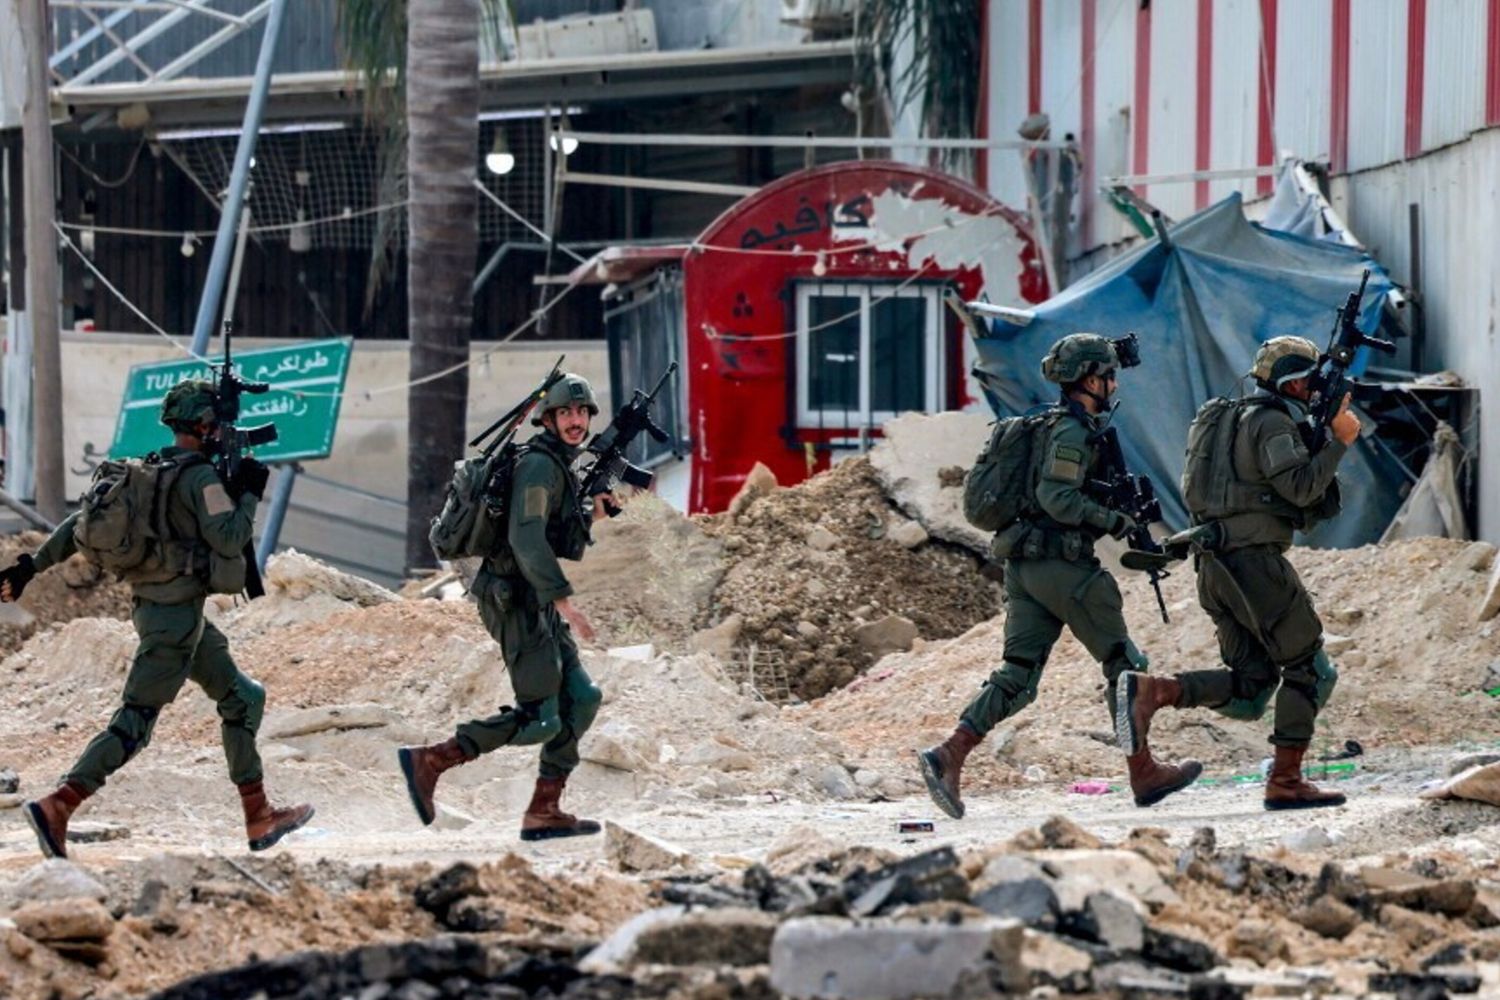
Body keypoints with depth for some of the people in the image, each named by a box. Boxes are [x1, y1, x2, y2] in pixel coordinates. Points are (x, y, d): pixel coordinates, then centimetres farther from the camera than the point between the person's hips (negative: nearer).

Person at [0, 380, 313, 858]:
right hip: (176, 615, -10)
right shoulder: (200, 477, -15)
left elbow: (83, 520, 9)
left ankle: (259, 817, 20)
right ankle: (56, 808, -17)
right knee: (134, 722, -10)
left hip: (150, 604, 10)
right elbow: (229, 540, -19)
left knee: (243, 700, 17)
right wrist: (249, 494, -5)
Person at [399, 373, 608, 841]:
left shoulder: (559, 468, 18)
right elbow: (526, 540, -25)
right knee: (539, 719, -13)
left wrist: (592, 515, 16)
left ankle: (544, 811, 9)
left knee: (580, 698, 8)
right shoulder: (539, 464, -14)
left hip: (536, 603, 10)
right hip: (516, 603, -10)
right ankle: (427, 762, -11)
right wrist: (563, 600, -29)